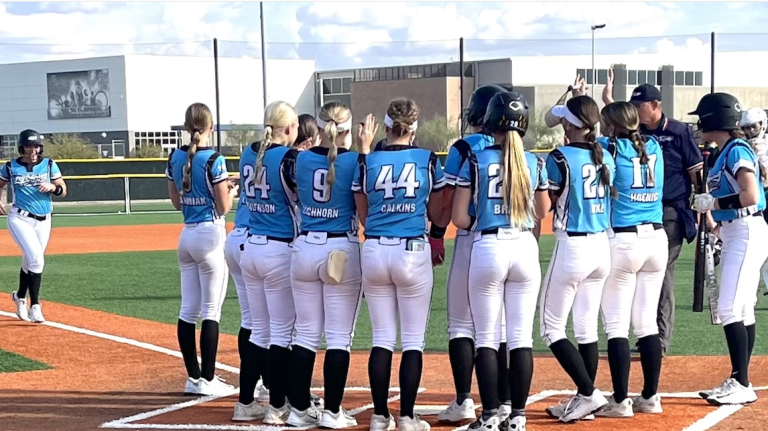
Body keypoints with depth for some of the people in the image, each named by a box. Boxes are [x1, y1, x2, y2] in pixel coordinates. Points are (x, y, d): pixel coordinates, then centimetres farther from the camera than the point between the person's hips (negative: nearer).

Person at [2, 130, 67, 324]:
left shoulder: (49, 165, 4)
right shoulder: (10, 167, 1)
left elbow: (63, 190, 4)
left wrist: (53, 187, -18)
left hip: (43, 221, 3)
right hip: (20, 219, -3)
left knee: (30, 262, 14)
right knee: (36, 259, -20)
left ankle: (20, 297, 40)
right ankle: (35, 306, -16)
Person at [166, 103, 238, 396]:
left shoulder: (175, 158, 5)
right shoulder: (214, 160, -14)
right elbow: (223, 207, -11)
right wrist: (233, 190, 10)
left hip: (187, 235, 6)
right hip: (211, 234, -6)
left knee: (189, 309, 10)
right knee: (211, 311, -1)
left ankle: (193, 377, 15)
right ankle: (207, 380, 1)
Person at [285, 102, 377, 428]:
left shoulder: (302, 159, 1)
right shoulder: (353, 160, -10)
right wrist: (365, 148, 4)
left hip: (305, 249, 4)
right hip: (342, 252, -4)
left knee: (305, 334, 11)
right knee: (339, 337, 3)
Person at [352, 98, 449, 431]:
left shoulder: (367, 162, 2)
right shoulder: (428, 160, -2)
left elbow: (364, 216, 8)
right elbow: (437, 216, 6)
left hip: (374, 251, 2)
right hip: (413, 252, -2)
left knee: (382, 337, 9)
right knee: (413, 339, 5)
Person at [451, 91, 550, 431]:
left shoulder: (476, 161, -4)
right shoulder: (534, 163, 4)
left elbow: (459, 218, -5)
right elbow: (543, 211, 17)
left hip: (487, 249, -2)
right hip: (524, 247, 2)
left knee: (487, 337, 4)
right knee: (521, 336, 6)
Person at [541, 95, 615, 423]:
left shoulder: (560, 158, -13)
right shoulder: (605, 157, 5)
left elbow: (545, 206, -10)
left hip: (572, 246, -7)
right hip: (601, 247, 7)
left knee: (551, 328, 3)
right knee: (587, 328, 13)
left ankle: (589, 394, -6)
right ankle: (582, 401, 17)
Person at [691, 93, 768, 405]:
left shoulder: (737, 150, -14)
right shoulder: (724, 154, 15)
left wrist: (713, 203, -17)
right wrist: (718, 226, 10)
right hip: (733, 235, 10)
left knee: (730, 310, -13)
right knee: (742, 311, 11)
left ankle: (742, 384, -11)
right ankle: (739, 383, 14)